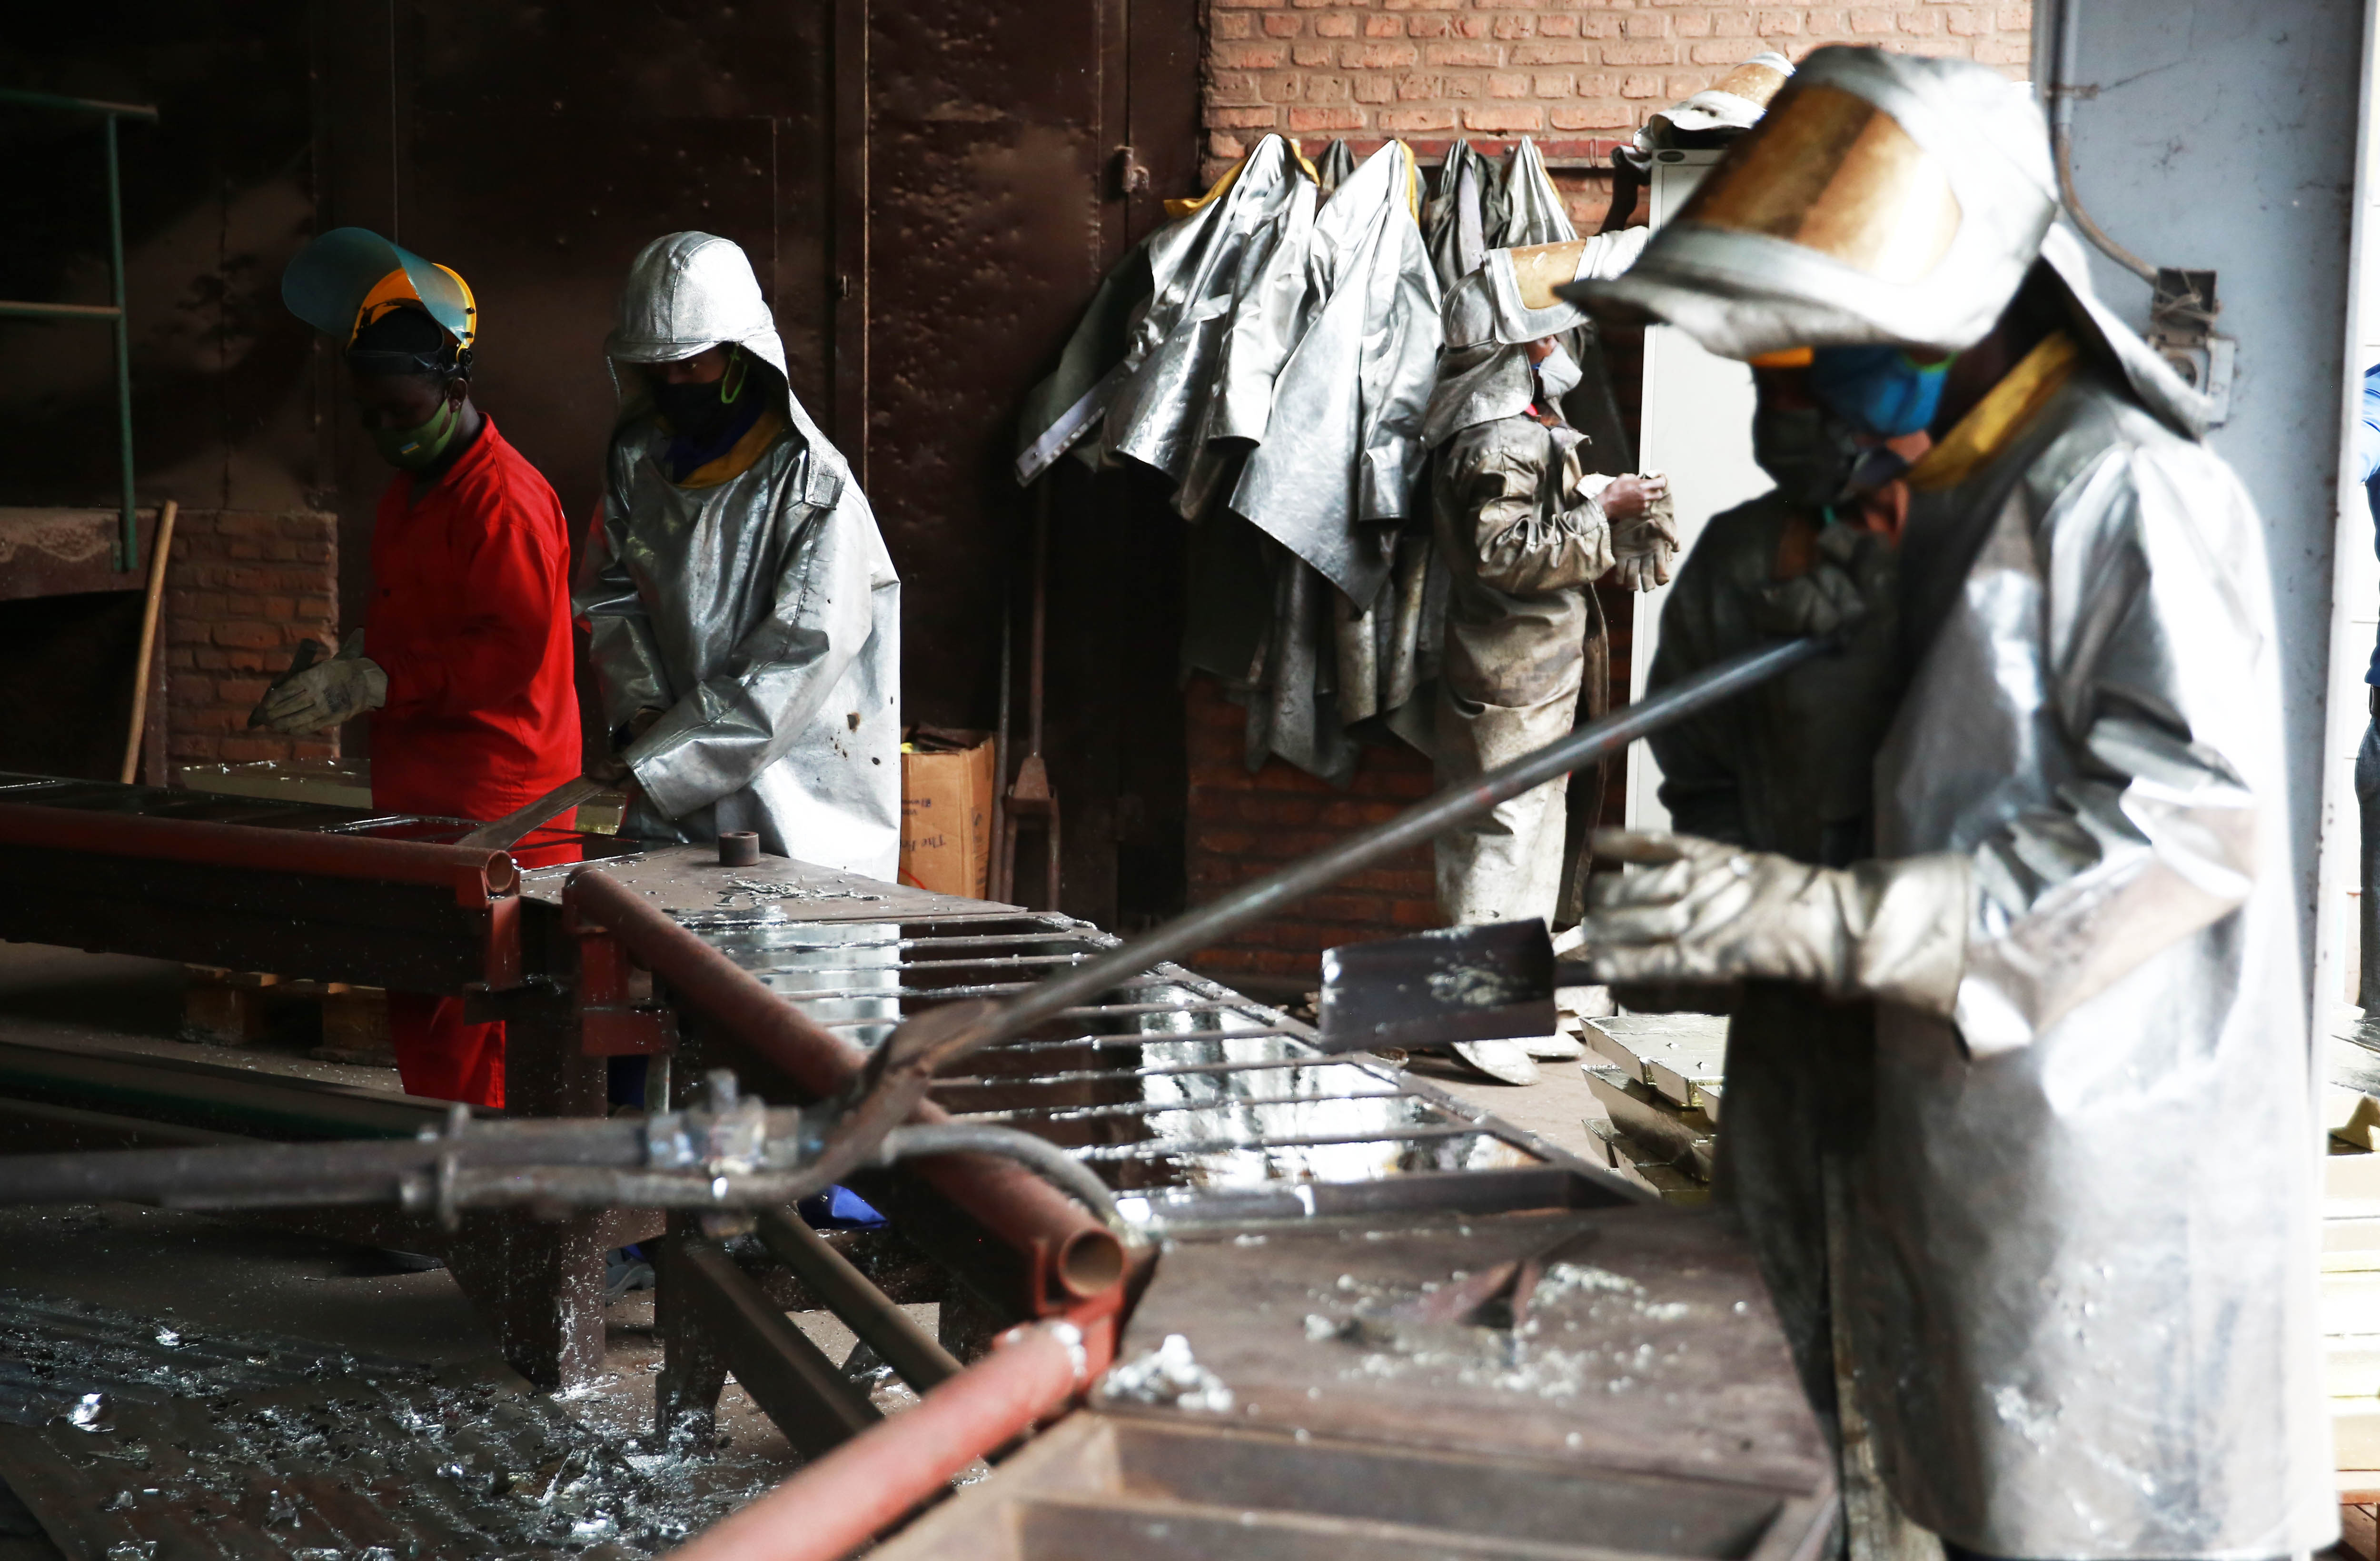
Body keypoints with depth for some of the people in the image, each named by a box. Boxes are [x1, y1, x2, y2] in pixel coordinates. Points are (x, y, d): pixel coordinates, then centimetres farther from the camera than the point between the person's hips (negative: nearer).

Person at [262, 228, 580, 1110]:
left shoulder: (506, 501, -15)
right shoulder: (410, 491, 19)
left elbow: (513, 650, -22)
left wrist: (372, 682, -24)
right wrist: (344, 671, 12)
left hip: (491, 803, -10)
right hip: (416, 791, 10)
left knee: (459, 1022, -9)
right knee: (416, 1010, 13)